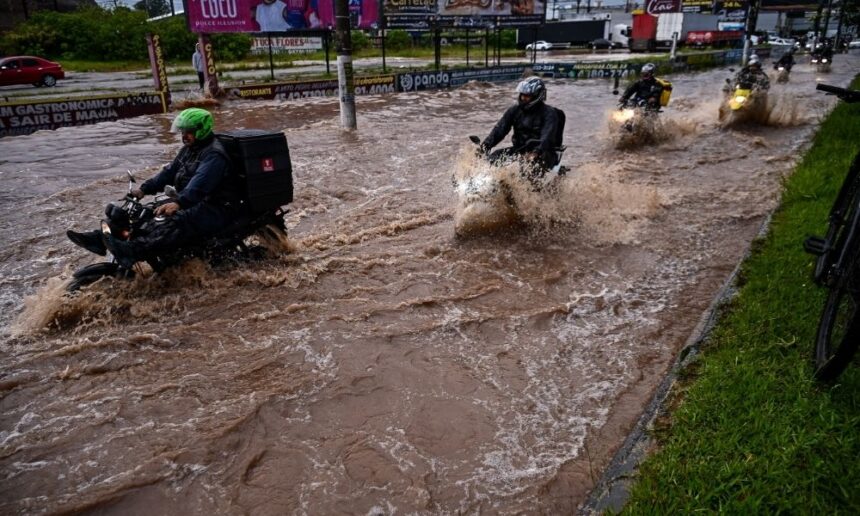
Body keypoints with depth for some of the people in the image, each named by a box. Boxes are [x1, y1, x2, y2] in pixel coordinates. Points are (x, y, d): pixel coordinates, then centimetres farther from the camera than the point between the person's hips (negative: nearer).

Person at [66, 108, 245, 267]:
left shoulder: (214, 155, -16)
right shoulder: (189, 149, 16)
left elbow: (199, 185, -31)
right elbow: (170, 172, 16)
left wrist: (178, 203, -44)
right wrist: (144, 189, 4)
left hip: (217, 207, -10)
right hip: (192, 201, 10)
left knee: (179, 222, -37)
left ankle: (132, 251, -55)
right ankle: (103, 238, -8)